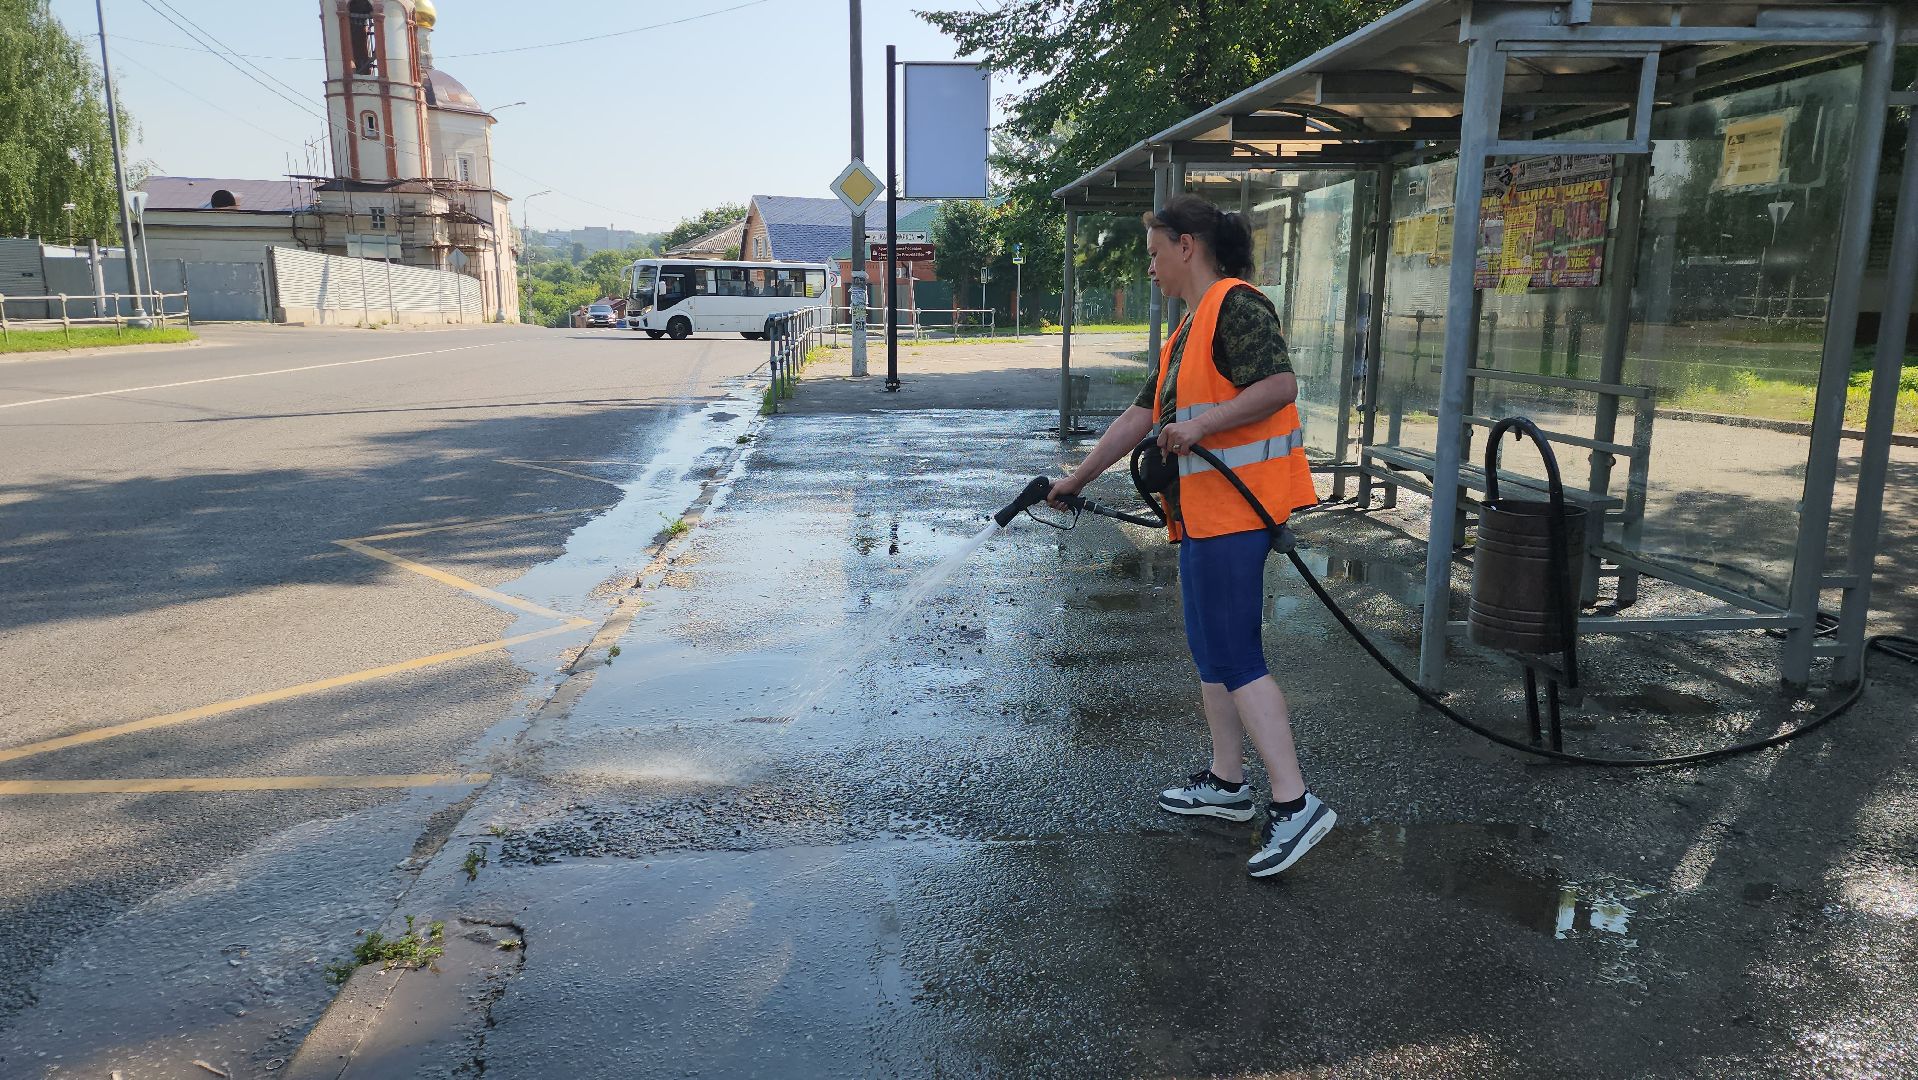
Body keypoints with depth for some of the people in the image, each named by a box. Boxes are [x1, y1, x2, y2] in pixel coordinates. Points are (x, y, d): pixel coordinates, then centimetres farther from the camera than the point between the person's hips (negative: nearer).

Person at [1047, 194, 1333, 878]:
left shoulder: (1236, 306, -10)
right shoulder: (1188, 330, 21)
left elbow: (1280, 385, -22)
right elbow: (1140, 418, 23)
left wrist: (1201, 424, -24)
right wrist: (1076, 480, 24)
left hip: (1236, 509, -11)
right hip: (1202, 514, 11)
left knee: (1235, 656, -10)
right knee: (1209, 650, 14)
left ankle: (1294, 804, -6)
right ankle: (1226, 783, 25)